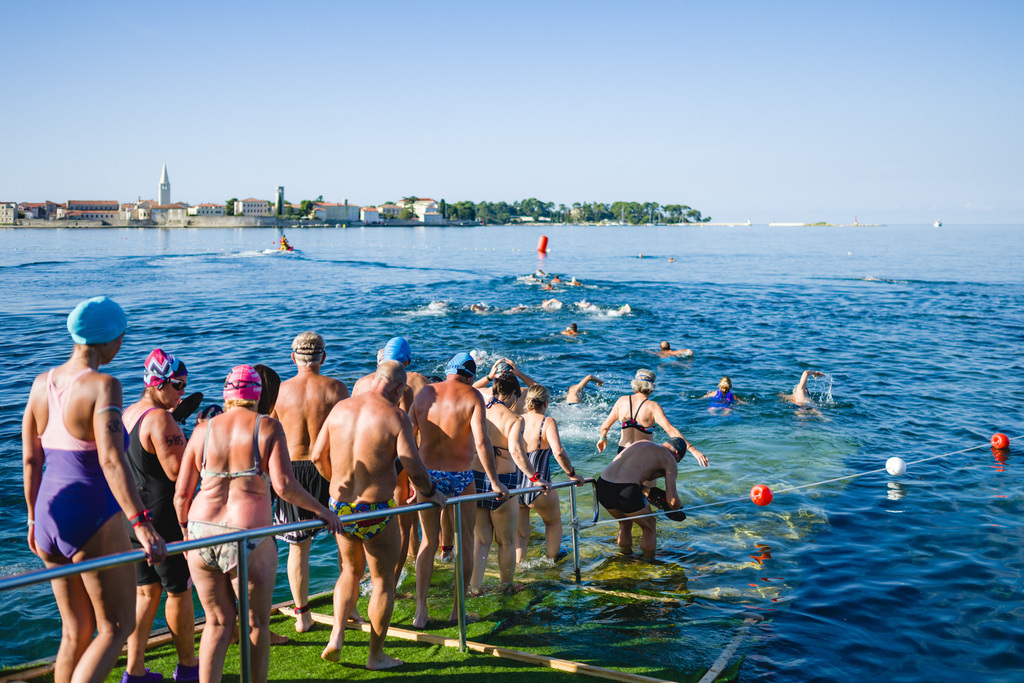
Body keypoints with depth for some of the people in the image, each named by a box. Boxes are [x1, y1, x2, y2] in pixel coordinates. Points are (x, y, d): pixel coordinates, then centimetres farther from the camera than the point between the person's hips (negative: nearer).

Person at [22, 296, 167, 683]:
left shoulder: (42, 383, 5)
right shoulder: (102, 386, -17)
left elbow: (30, 460, 10)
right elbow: (111, 460, -28)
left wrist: (35, 520, 21)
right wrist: (142, 525, -32)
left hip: (51, 518, 8)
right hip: (93, 523, -7)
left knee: (76, 632, 18)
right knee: (117, 627, 6)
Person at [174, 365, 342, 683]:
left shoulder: (203, 430, 7)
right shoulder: (268, 427, -3)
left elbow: (181, 495, 6)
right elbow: (284, 485, -14)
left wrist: (187, 534, 22)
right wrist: (322, 510, -2)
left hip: (201, 534, 4)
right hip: (247, 537, -3)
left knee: (218, 622, 18)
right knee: (256, 623, 15)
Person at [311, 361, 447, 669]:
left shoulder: (340, 408, 2)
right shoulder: (395, 416, -13)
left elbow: (318, 455, 7)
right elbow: (413, 467, -18)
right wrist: (431, 493, 1)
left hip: (339, 506, 5)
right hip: (376, 510, -5)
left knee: (351, 570, 27)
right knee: (383, 580, 12)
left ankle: (337, 634, 14)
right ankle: (376, 655, 20)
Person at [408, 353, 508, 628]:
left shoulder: (425, 393, 5)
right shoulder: (472, 396, -7)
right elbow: (481, 441, -17)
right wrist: (494, 481, -12)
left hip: (425, 474, 4)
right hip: (459, 477, -3)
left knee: (428, 542, 15)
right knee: (465, 543, 12)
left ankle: (420, 610, 12)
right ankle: (458, 610, 18)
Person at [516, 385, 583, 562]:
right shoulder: (547, 422, -12)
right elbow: (558, 452, -25)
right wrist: (572, 475, -12)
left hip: (514, 487, 3)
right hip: (538, 488, -3)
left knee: (520, 533, 23)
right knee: (554, 522, 29)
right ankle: (552, 558, 47)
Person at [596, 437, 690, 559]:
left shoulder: (640, 443, 29)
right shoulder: (669, 459, 10)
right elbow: (672, 500, 2)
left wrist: (650, 490, 35)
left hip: (601, 486, 6)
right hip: (626, 493, -6)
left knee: (625, 522, 34)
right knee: (649, 527, 23)